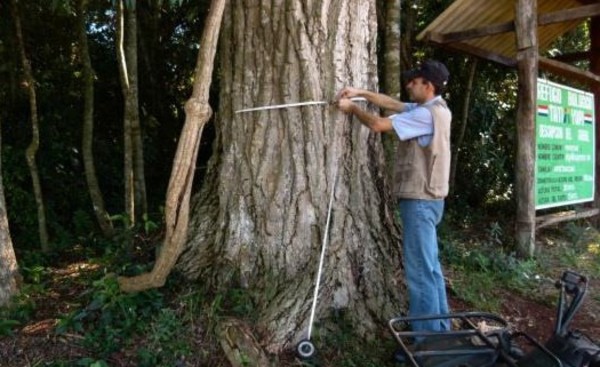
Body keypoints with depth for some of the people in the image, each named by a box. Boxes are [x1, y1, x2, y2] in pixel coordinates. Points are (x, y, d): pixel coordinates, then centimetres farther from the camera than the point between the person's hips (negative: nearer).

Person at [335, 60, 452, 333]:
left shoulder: (427, 114, -19)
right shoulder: (432, 109, 12)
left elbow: (378, 124, -18)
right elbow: (392, 104, 18)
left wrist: (352, 108, -2)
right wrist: (361, 92, 9)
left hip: (420, 200, -11)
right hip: (425, 199, 11)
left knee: (420, 270, -4)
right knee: (429, 267, 17)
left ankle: (427, 335, 5)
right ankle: (439, 328, 29)